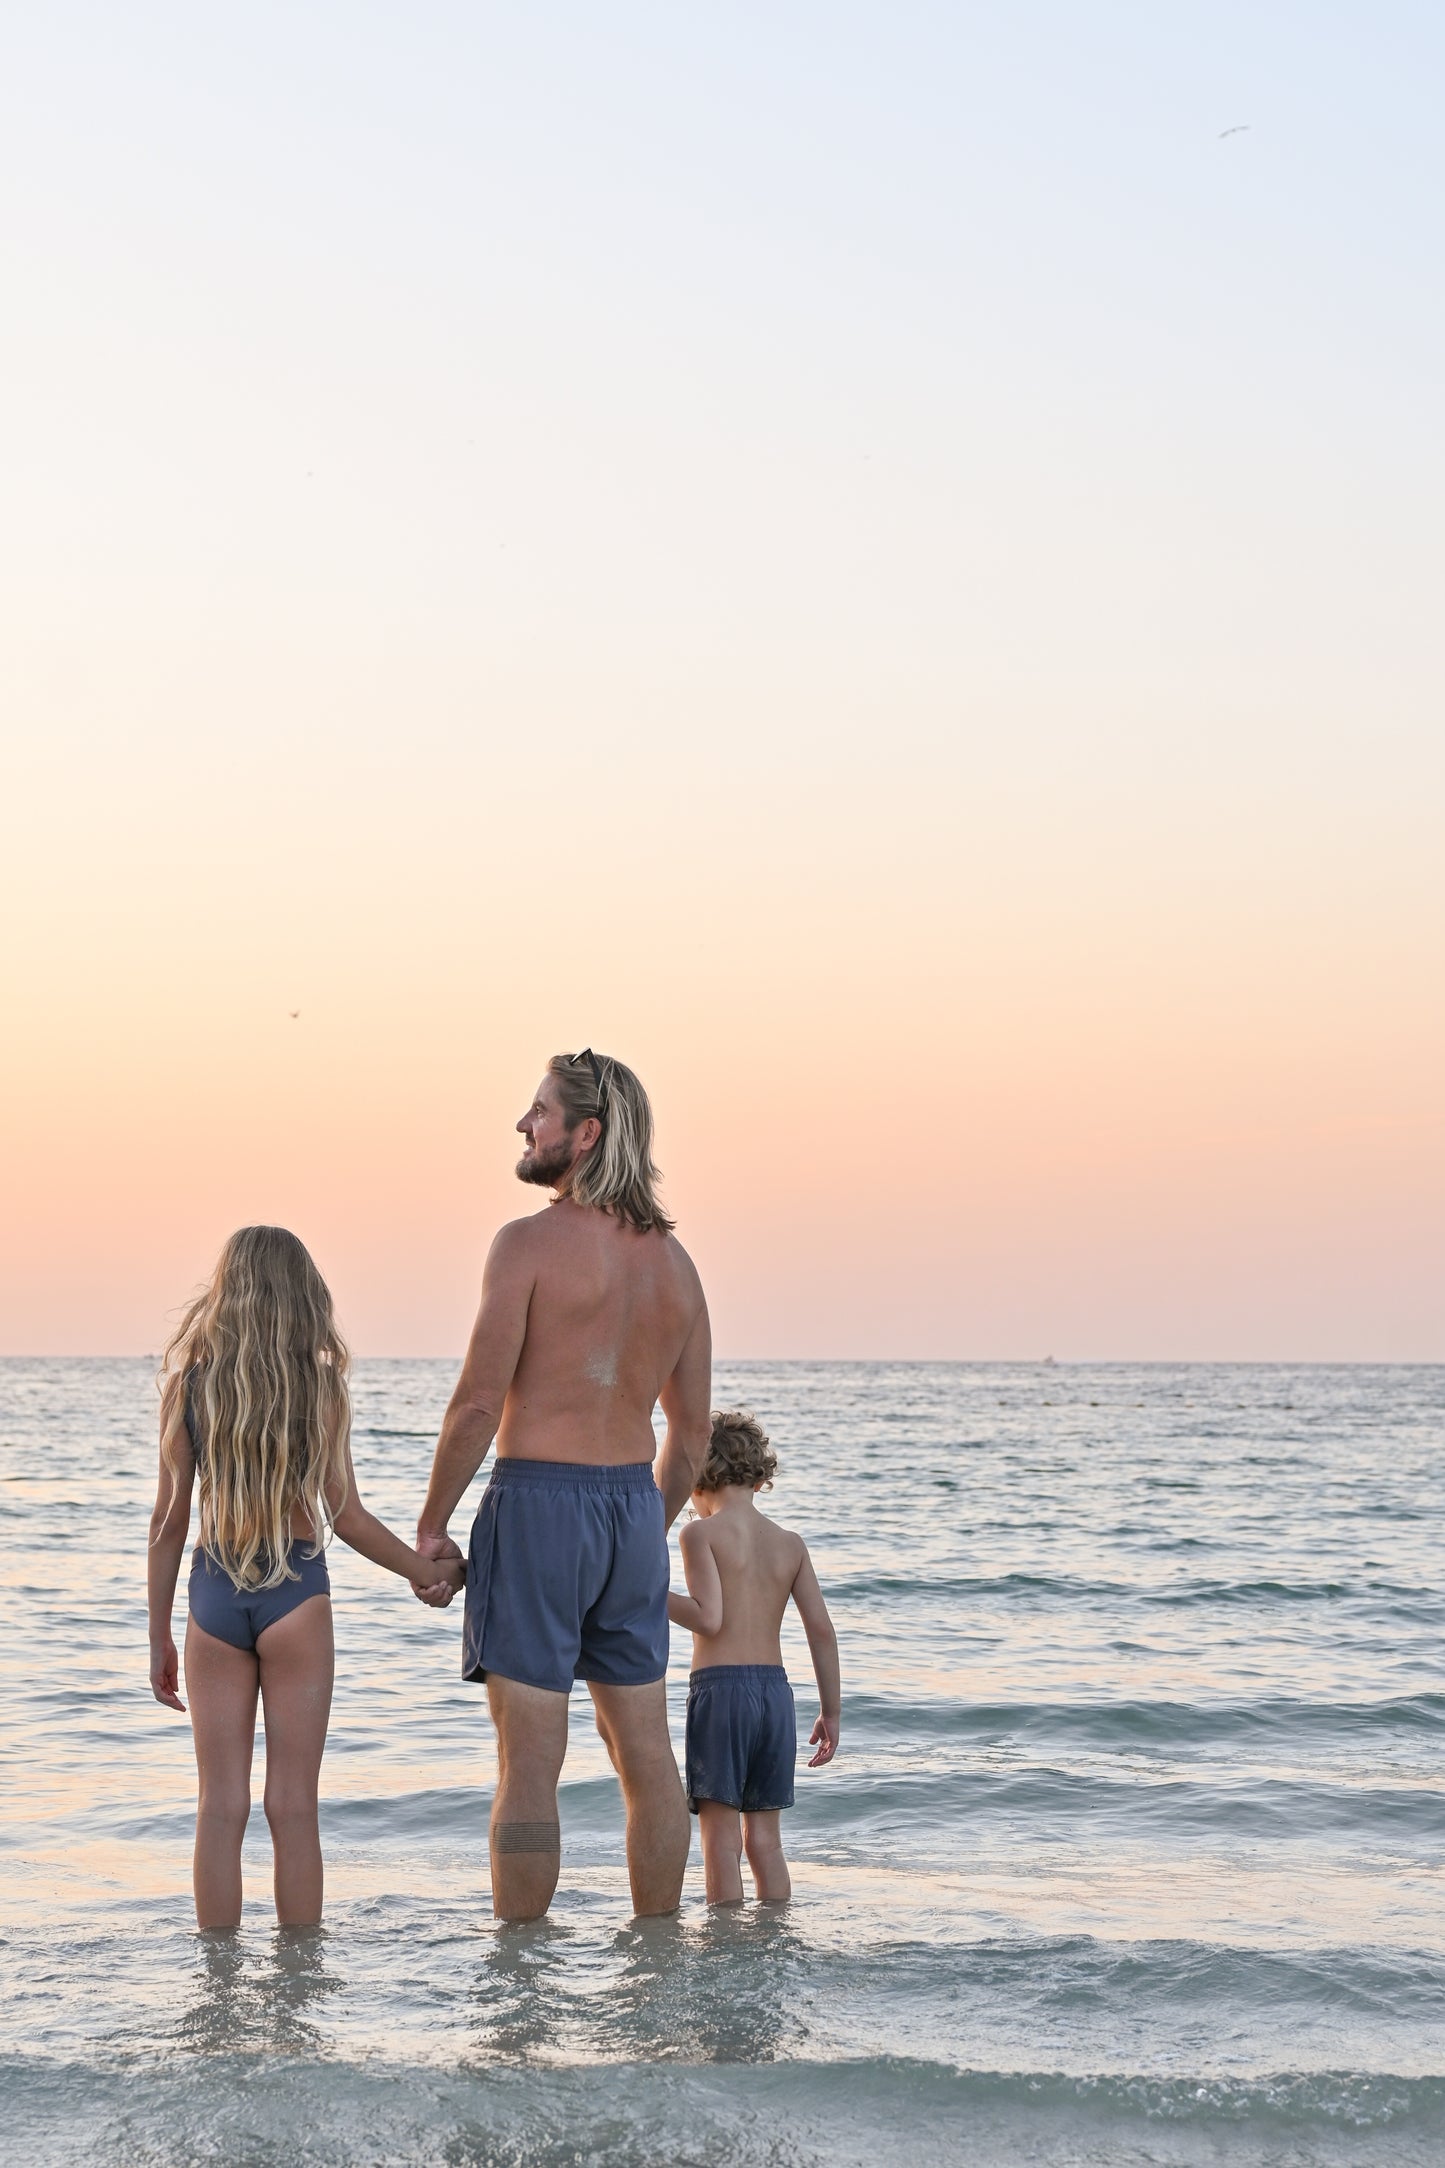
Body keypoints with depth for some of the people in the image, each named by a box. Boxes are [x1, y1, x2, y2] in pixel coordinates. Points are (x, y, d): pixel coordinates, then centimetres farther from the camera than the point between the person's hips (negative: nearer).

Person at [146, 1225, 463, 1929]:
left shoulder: (187, 1383, 0)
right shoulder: (320, 1384, -5)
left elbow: (169, 1519, 1)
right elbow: (347, 1518, -5)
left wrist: (158, 1636, 8)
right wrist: (433, 1571, 9)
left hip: (213, 1596, 2)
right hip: (296, 1593, -1)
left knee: (220, 1805, 7)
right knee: (292, 1806, 3)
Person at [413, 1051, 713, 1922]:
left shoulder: (531, 1242, -11)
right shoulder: (673, 1259, 9)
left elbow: (480, 1401, -15)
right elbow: (692, 1432, 13)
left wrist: (431, 1527, -6)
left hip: (538, 1499, -6)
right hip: (633, 1503, 7)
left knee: (530, 1763, -2)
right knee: (647, 1753, 12)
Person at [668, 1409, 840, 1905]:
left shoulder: (700, 1533, -4)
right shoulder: (790, 1544, 11)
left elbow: (709, 1618, -15)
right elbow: (821, 1628, 7)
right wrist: (830, 1711, 13)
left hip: (720, 1686, -5)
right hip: (775, 1689, 5)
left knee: (721, 1839, -2)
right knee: (765, 1837, 12)